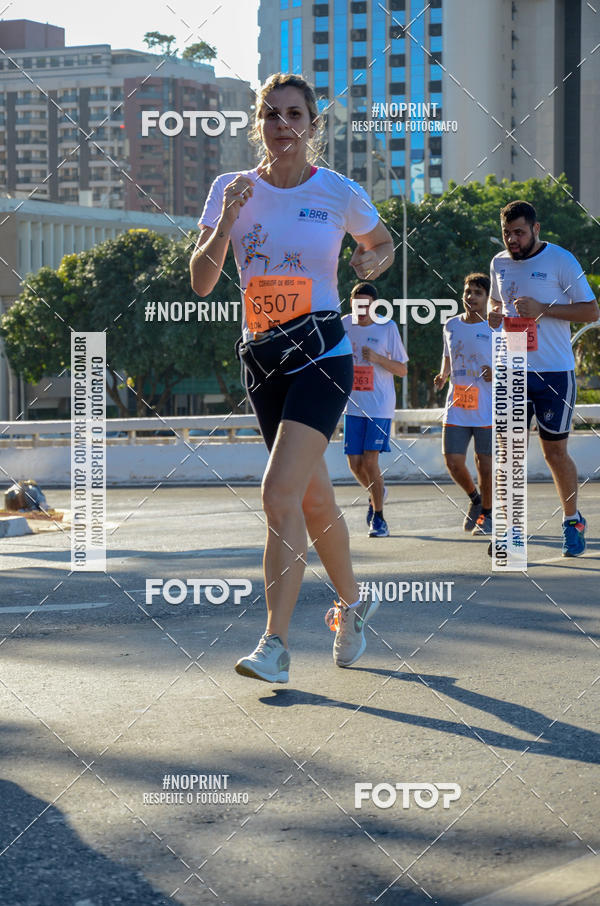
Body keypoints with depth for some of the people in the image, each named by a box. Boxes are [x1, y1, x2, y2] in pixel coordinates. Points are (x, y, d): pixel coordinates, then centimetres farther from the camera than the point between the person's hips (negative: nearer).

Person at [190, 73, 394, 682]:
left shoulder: (340, 192, -3)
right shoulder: (232, 190, 2)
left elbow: (383, 244, 16)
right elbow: (201, 283, -3)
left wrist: (374, 260, -6)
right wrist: (226, 222, -17)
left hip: (321, 352, -4)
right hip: (261, 358, 4)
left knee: (280, 493, -18)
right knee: (313, 497, 13)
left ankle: (275, 643, -17)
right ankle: (352, 605, 35)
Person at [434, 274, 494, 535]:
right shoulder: (451, 325, 10)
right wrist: (443, 375, 4)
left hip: (488, 409, -4)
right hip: (456, 408, 4)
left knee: (485, 464, -1)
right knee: (453, 462, -2)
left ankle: (487, 515, 19)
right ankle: (475, 499, 27)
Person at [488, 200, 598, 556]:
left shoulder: (561, 260, -6)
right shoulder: (499, 263, 9)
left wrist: (543, 308, -18)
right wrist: (493, 314, 2)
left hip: (555, 372, -4)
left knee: (555, 450, 4)